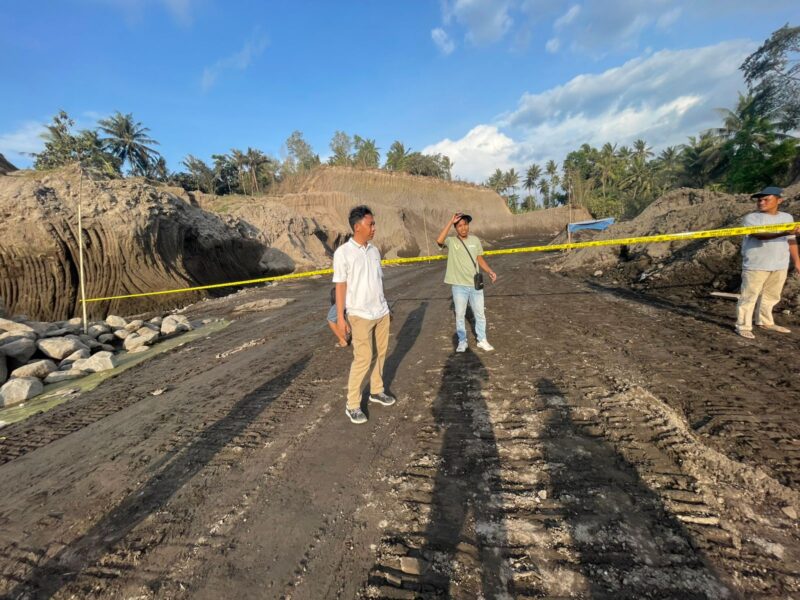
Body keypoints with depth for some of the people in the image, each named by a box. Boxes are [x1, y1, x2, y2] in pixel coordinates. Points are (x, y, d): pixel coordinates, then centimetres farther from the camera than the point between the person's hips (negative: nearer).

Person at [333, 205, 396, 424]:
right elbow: (340, 286, -9)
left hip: (381, 312, 6)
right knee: (363, 359, -3)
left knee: (380, 353, 13)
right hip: (360, 315, -6)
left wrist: (384, 306, 15)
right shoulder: (343, 253, -10)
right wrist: (340, 317, -10)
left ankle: (376, 391, 32)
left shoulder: (374, 250, 7)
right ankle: (352, 405, 13)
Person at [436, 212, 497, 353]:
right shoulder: (451, 241, -9)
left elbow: (480, 259, 12)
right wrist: (451, 221, -27)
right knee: (459, 315, 10)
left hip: (475, 284, 3)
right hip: (459, 286, -3)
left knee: (479, 314, 13)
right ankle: (462, 342, 27)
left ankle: (482, 340, 30)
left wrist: (490, 272, -2)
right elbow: (439, 240, -31)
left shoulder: (475, 240, 3)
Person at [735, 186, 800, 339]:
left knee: (771, 296, 16)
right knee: (749, 297, -5)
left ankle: (765, 322, 30)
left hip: (780, 266, 6)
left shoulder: (787, 217, 12)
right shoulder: (751, 218, -6)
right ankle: (743, 326, -1)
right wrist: (784, 233, -37)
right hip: (756, 265, -6)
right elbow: (760, 235, -22)